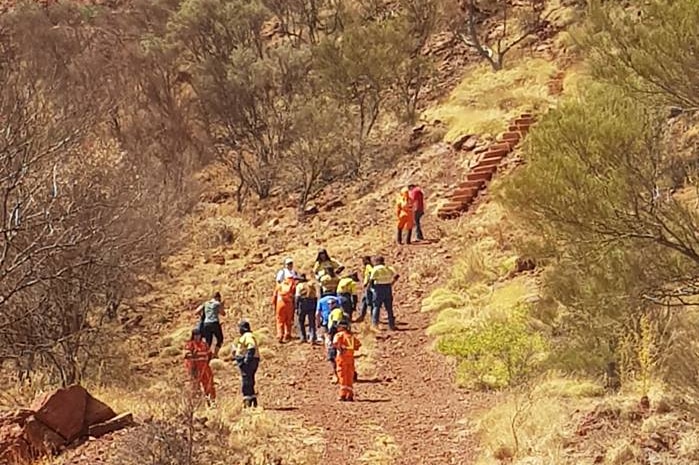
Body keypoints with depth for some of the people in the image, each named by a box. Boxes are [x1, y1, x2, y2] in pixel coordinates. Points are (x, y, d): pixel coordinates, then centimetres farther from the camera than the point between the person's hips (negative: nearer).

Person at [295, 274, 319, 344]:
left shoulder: (299, 285, 8)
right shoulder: (312, 285, 17)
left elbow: (297, 297, -3)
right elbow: (316, 296, 9)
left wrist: (296, 308, -3)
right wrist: (316, 307, 11)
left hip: (303, 303, -2)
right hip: (312, 303, 2)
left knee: (301, 321, 12)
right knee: (312, 322, 4)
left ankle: (303, 337, 8)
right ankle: (312, 338, -6)